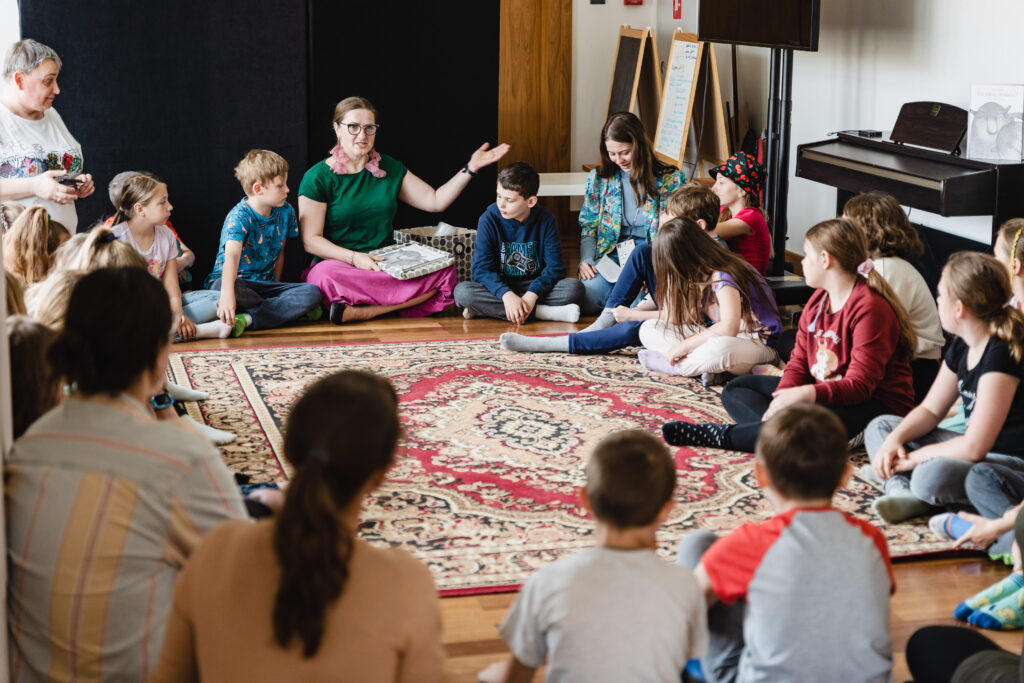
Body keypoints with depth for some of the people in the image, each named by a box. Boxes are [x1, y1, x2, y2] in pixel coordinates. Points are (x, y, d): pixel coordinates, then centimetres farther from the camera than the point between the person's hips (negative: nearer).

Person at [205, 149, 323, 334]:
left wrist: (275, 284, 5)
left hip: (266, 284, 6)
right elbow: (232, 255, -35)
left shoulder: (285, 212, 3)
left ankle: (247, 319, -30)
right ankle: (292, 310, -27)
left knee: (313, 293, -21)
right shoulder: (239, 216, -18)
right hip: (236, 281, -5)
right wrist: (227, 293, -52)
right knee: (220, 287, -42)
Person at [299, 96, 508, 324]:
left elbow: (435, 201, 17)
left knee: (445, 270, -26)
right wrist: (354, 257, -21)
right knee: (327, 277, -43)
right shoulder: (318, 177, 0)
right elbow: (311, 240, -6)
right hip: (337, 264, -5)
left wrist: (471, 168, 8)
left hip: (387, 266, 5)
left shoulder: (389, 168, 16)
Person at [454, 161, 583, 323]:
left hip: (534, 287, 1)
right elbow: (482, 269, -15)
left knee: (574, 287, -26)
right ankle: (541, 312, -32)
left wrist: (532, 295, -28)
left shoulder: (545, 220, -7)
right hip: (499, 287, 0)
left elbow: (555, 267, -10)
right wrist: (507, 295, -33)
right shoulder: (489, 220, -10)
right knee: (462, 291, -31)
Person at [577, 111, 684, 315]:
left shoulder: (671, 180, 1)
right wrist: (586, 260, -4)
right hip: (611, 256, 3)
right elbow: (588, 227, 15)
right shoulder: (598, 178, 10)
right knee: (585, 300, -27)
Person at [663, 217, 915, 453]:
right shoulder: (817, 301, 10)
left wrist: (805, 394, -35)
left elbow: (860, 385, -25)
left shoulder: (871, 308, -19)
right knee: (737, 388, 6)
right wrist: (783, 398, -16)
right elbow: (799, 363, 5)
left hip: (878, 406, -10)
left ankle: (722, 436, -32)